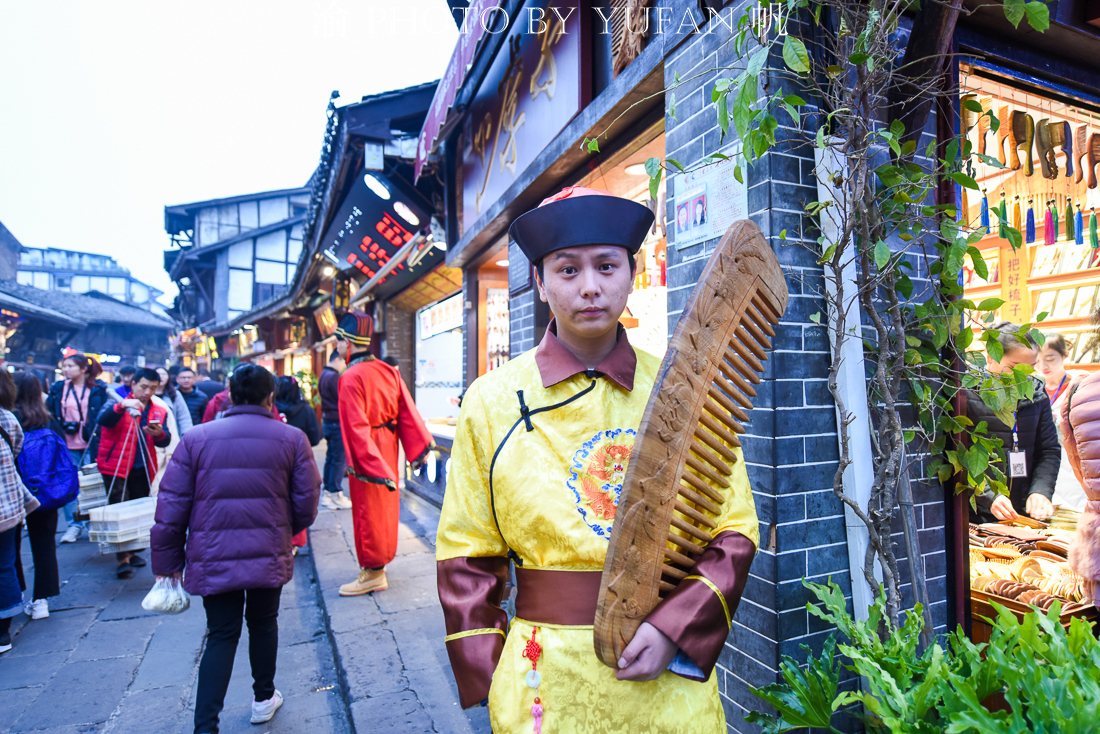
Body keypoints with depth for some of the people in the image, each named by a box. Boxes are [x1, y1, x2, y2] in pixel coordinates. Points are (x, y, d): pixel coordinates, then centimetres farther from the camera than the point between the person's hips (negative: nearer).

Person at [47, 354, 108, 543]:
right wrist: (64, 426, -7)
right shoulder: (58, 389, 8)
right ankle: (73, 525, 14)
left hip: (89, 445, -2)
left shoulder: (97, 390, 1)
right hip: (67, 446, 2)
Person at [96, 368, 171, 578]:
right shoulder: (118, 405, -1)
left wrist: (159, 434, -27)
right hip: (116, 467, -4)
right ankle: (122, 559, -5)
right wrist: (121, 406, -43)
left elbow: (165, 442, -4)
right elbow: (103, 420, -24)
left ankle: (132, 551, 28)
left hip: (142, 470, 4)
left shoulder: (159, 412, 8)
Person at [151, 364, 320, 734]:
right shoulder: (292, 438, -6)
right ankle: (264, 699, 37)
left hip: (213, 559, 0)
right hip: (269, 555, 0)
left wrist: (167, 560, 9)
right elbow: (306, 502, -4)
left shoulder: (196, 438, -2)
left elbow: (171, 505, -1)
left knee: (221, 636, 13)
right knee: (263, 624, 21)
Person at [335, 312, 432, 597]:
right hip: (388, 452, 7)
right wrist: (419, 447, 3)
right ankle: (379, 560, 37)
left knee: (368, 512, 5)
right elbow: (407, 411, 1)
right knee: (385, 507, 19)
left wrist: (372, 468, -21)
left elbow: (356, 429, -23)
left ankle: (373, 573, 18)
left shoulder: (350, 378, -19)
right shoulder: (388, 371, 2)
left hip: (367, 457, -7)